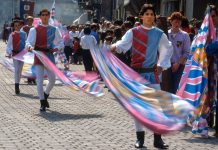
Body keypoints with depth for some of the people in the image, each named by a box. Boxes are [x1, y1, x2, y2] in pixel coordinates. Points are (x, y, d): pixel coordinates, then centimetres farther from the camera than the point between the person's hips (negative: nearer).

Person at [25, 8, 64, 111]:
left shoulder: (54, 29, 9)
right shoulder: (35, 30, 0)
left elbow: (61, 42, 16)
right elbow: (29, 42, -6)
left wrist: (57, 48, -4)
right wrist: (30, 47, -29)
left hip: (49, 56, 2)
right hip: (39, 56, -2)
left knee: (52, 80, -2)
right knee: (40, 80, -5)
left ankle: (45, 95, 27)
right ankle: (42, 103, 3)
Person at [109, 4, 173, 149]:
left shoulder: (159, 34, 5)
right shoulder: (133, 32, 0)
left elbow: (168, 49, 18)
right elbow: (123, 44, -12)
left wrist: (162, 65, 10)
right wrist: (115, 46, -34)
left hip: (152, 73, 1)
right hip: (136, 72, -1)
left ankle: (158, 138, 3)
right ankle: (140, 137, 11)